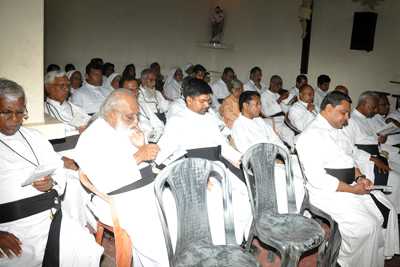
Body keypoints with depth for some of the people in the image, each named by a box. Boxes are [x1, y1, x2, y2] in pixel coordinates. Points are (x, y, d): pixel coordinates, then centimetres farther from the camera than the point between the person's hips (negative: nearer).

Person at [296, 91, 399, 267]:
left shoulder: (340, 129, 12)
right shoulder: (312, 135, -19)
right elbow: (317, 178, -24)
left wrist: (359, 177, 1)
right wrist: (352, 189, -19)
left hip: (350, 184, 10)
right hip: (328, 191, -9)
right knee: (366, 225, -18)